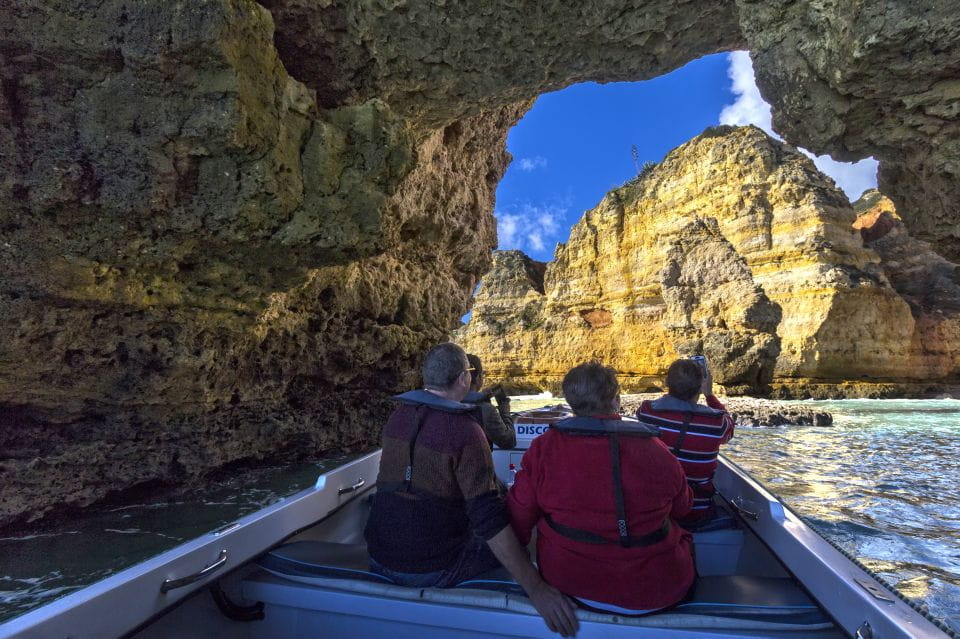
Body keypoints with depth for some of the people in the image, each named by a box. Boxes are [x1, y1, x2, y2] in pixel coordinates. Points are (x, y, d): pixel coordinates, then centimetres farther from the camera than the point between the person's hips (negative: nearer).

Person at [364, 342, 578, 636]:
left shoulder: (398, 416, -1)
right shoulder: (464, 429, -22)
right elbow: (490, 519, -26)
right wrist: (536, 589, -22)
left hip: (380, 559, 7)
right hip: (431, 571, -6)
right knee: (510, 547, 15)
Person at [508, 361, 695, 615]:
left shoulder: (544, 448, -16)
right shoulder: (657, 451, -14)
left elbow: (519, 516, -8)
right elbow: (682, 508, 4)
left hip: (569, 584, 0)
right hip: (654, 596, 1)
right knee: (684, 538, 29)